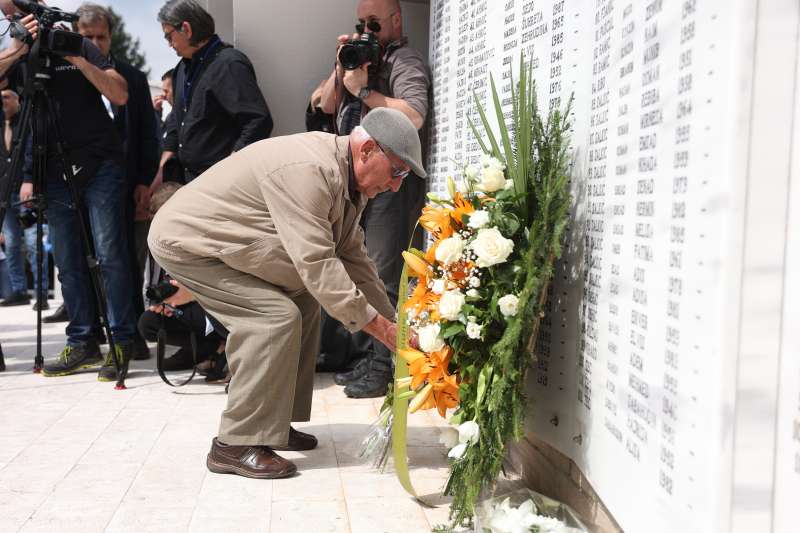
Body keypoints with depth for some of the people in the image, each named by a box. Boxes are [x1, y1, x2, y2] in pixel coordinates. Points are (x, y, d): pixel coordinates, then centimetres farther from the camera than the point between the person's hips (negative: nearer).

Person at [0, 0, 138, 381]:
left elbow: (120, 96, -8)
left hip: (100, 170, -4)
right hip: (57, 175, 4)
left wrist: (77, 58, -15)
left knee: (109, 255, -8)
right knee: (68, 262, 4)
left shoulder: (80, 46, 3)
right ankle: (82, 342, 11)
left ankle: (121, 342, -2)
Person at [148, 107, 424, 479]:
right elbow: (316, 263, -35)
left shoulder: (344, 176, 1)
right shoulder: (308, 170, -31)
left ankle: (272, 422, 13)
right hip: (186, 240, -10)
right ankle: (235, 445, -11)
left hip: (220, 239, 10)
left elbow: (351, 256, 4)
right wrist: (382, 328, -30)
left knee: (303, 301, 6)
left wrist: (393, 323, -1)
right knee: (276, 316, -19)